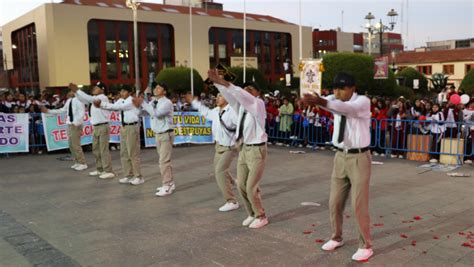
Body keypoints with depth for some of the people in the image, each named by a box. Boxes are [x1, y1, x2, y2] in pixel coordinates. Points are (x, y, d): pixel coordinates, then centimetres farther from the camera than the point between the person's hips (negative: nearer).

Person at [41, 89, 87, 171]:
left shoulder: (78, 100, -15)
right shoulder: (69, 101, 11)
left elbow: (82, 113, -19)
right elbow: (63, 110, 18)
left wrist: (75, 123, -25)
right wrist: (48, 111, 19)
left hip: (76, 125, -9)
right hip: (70, 124, 9)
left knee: (76, 145, -8)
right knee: (71, 145, 12)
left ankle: (83, 163, 2)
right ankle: (77, 162, 23)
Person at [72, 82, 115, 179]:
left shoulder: (103, 98, -12)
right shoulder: (94, 98, 16)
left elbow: (89, 98, -23)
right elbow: (84, 100, 15)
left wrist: (77, 90, -19)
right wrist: (75, 92, 2)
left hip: (103, 127, -9)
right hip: (96, 127, 9)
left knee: (104, 150, -9)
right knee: (96, 150, 15)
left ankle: (108, 171, -5)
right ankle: (100, 169, 26)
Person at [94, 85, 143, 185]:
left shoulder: (131, 101, -14)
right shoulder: (121, 101, 11)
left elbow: (117, 107, -24)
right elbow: (114, 106, 0)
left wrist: (102, 103, -25)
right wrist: (101, 105, -15)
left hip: (132, 127, -8)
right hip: (123, 127, 8)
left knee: (133, 153, -5)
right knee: (124, 153, 11)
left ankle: (138, 177, 3)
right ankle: (128, 175, 21)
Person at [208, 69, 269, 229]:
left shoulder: (258, 104, -12)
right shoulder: (242, 105, 8)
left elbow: (244, 96, -28)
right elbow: (230, 96, -3)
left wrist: (224, 83, -35)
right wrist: (217, 82, -19)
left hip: (257, 150, -7)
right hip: (244, 148, 7)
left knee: (251, 187, -3)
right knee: (241, 185, 11)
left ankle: (261, 217, 17)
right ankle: (252, 214, 31)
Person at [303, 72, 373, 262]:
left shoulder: (363, 101, -13)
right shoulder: (335, 100, 4)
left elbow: (348, 108, -35)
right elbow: (328, 104, -19)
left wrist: (322, 102, -51)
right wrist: (313, 99, -45)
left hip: (359, 158, -5)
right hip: (340, 157, 5)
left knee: (359, 205, -1)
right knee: (335, 202, 12)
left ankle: (365, 246, 17)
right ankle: (336, 238, 32)